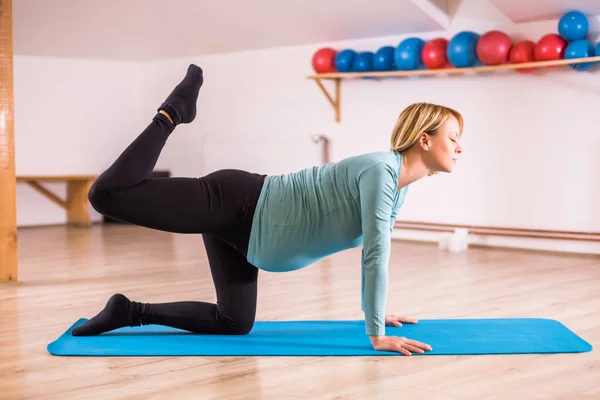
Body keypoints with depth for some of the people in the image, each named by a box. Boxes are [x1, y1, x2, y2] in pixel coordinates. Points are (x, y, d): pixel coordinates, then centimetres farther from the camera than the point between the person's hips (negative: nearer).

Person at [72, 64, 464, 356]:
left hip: (243, 223, 9)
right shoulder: (381, 170, -22)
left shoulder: (399, 186, 6)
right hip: (234, 205, -9)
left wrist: (376, 311, 21)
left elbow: (376, 250, 19)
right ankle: (174, 113, 8)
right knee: (107, 194, -14)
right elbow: (374, 254, -26)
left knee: (234, 323, 13)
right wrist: (377, 335, -23)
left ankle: (130, 312, 18)